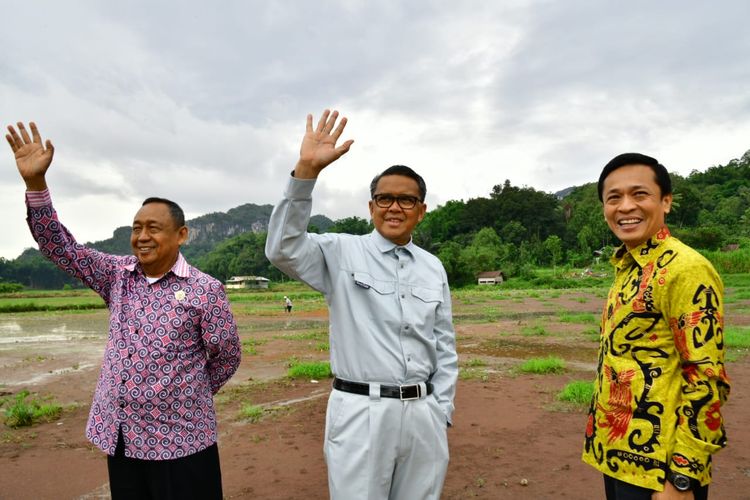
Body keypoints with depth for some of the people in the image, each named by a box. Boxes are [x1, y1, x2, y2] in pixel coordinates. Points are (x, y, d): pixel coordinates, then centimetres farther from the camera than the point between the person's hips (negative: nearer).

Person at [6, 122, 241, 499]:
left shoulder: (205, 290, -11)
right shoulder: (117, 275, 3)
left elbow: (227, 357, -2)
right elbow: (59, 247, 1)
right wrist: (35, 182, -10)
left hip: (180, 441, -4)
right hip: (119, 437, 5)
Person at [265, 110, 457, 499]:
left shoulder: (433, 268, 8)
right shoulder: (342, 253, -3)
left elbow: (445, 347, 11)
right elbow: (283, 249, -21)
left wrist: (441, 414, 7)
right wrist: (306, 171, -28)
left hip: (422, 415, 4)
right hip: (361, 413, -3)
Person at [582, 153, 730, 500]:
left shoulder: (686, 269, -18)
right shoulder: (628, 269, 8)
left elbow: (707, 380, -20)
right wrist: (609, 443, 18)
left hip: (657, 469, -8)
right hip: (618, 454, 8)